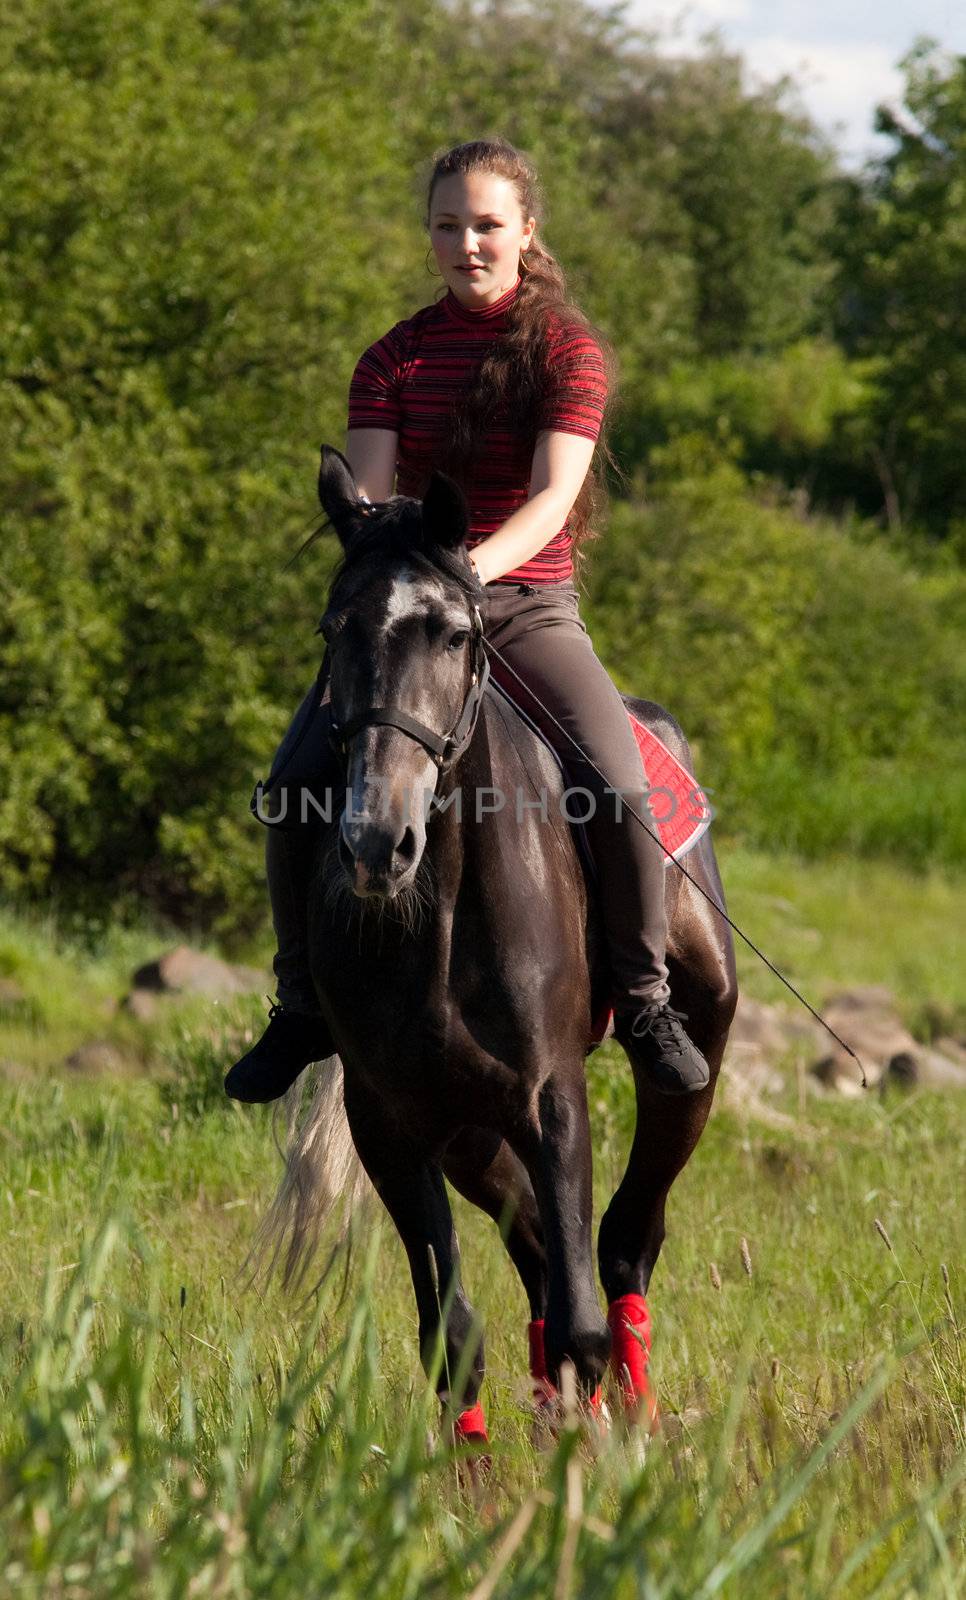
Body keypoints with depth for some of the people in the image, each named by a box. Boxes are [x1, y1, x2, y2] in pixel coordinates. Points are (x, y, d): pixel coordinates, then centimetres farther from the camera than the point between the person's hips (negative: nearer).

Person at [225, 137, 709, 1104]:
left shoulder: (571, 352, 0)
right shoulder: (394, 360, 9)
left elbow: (553, 495, -13)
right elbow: (366, 492, -3)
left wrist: (473, 565, -31)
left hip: (529, 605, -2)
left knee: (618, 783, -27)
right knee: (294, 780, -19)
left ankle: (644, 1001, -8)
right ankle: (303, 1005, 0)